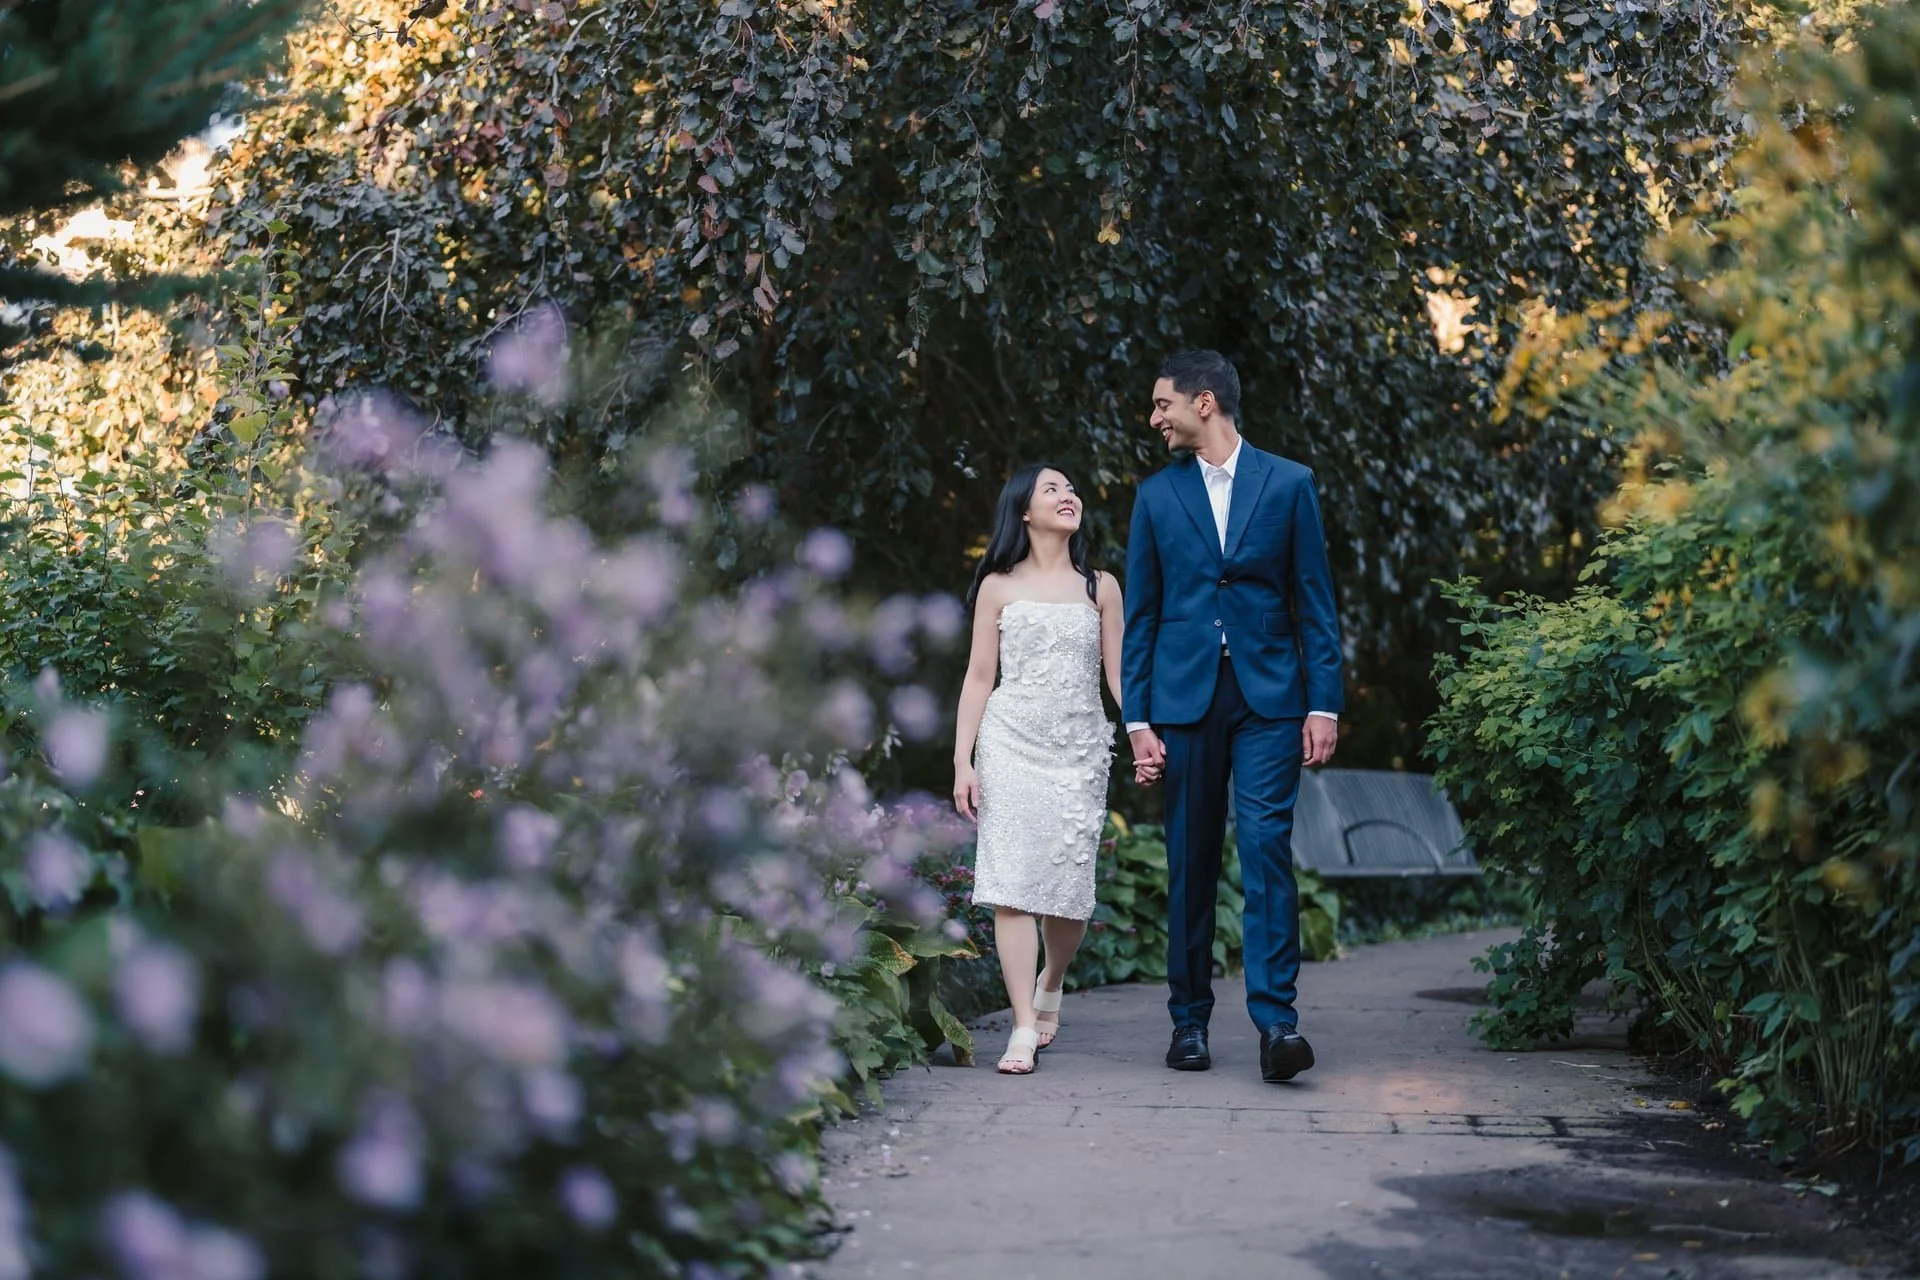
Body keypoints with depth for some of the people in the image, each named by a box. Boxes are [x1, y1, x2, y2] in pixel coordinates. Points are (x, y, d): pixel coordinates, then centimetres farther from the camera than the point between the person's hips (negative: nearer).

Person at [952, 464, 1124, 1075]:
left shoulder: (1100, 587, 11)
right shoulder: (999, 588, 7)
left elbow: (1120, 673, 8)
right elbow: (979, 677, 6)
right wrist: (963, 761, -1)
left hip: (1081, 749, 2)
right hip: (1012, 743, -1)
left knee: (1070, 887, 0)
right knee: (1012, 883, -11)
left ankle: (1050, 983, 31)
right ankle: (1024, 1029, -11)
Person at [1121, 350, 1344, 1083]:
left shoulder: (1288, 484, 5)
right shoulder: (1156, 495, 10)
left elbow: (1316, 603, 5)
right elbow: (1140, 615, 9)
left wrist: (1323, 704, -3)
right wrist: (1137, 720, 2)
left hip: (1267, 696, -2)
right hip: (1183, 698, 2)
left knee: (1266, 846, -13)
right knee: (1190, 862, 4)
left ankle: (1276, 1020, -15)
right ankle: (1189, 1020, 13)